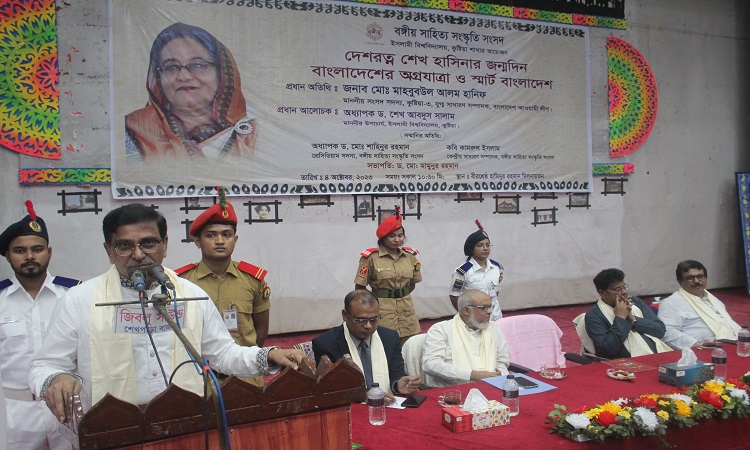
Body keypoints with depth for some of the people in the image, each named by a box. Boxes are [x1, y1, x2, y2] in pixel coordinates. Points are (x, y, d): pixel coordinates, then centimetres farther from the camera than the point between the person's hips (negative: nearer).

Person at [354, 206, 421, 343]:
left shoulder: (410, 256, 6)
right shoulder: (371, 257, -7)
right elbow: (360, 287, -4)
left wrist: (400, 295, 8)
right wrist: (376, 300, -3)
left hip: (407, 311, 4)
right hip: (382, 312, -4)